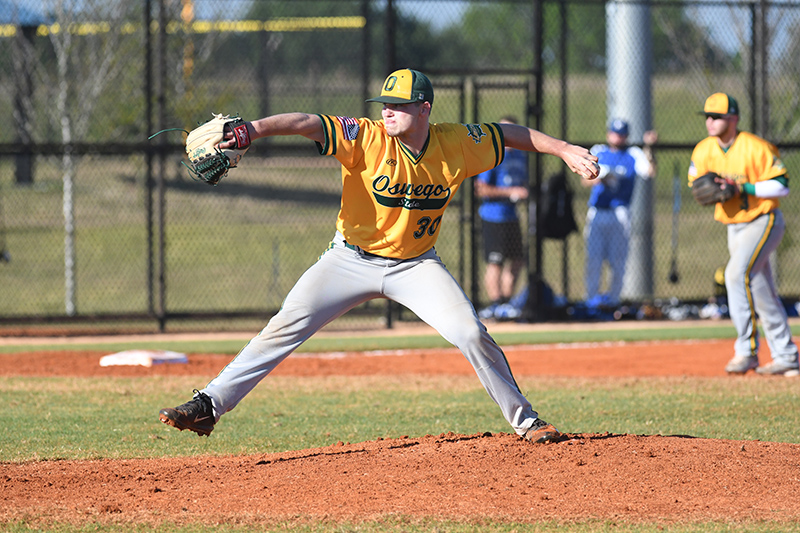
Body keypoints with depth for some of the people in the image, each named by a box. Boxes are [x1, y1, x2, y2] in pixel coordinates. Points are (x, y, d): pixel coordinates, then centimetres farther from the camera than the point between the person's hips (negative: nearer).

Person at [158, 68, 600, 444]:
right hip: (351, 259, -1)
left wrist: (565, 150, 6)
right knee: (287, 326, -13)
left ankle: (524, 420, 6)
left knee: (472, 334, -12)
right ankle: (209, 405, -9)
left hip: (415, 265, 1)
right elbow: (306, 123, -33)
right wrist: (254, 129, -50)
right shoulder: (367, 137, -20)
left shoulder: (456, 145, -10)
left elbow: (510, 135, 6)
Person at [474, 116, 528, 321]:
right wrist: (509, 192, -21)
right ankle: (495, 305, -2)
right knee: (495, 262, -7)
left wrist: (523, 191, 2)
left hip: (511, 216, 8)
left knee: (517, 260, 11)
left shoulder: (521, 155, 13)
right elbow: (480, 189, -16)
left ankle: (505, 302, 22)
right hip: (494, 216, -8)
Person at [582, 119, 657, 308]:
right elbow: (585, 179, 8)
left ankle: (613, 296, 8)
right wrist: (600, 179, -13)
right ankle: (592, 296, 2)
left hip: (619, 213, -2)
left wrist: (648, 148, -20)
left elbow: (650, 171, -9)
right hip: (597, 213, 2)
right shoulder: (597, 152, 15)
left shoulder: (633, 154, 8)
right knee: (594, 257, -4)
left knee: (617, 258, -2)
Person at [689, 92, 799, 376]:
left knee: (737, 274, -25)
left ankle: (746, 350, -20)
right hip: (734, 226, 7)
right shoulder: (703, 151, 0)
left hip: (764, 221, -7)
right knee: (761, 290, 10)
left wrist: (743, 187, -28)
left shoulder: (756, 148, -20)